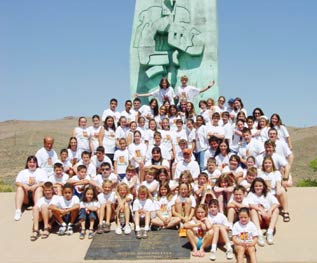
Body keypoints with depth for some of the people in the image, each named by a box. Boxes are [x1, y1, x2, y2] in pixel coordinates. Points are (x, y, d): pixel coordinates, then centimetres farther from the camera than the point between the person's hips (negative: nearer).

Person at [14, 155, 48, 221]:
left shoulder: (41, 171, 13)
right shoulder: (23, 172, 20)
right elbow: (17, 183, 3)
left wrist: (36, 185, -21)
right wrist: (24, 185, -18)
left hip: (36, 195, -2)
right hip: (25, 199, 2)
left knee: (39, 188, -30)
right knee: (19, 188, -25)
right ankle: (18, 211, -39)